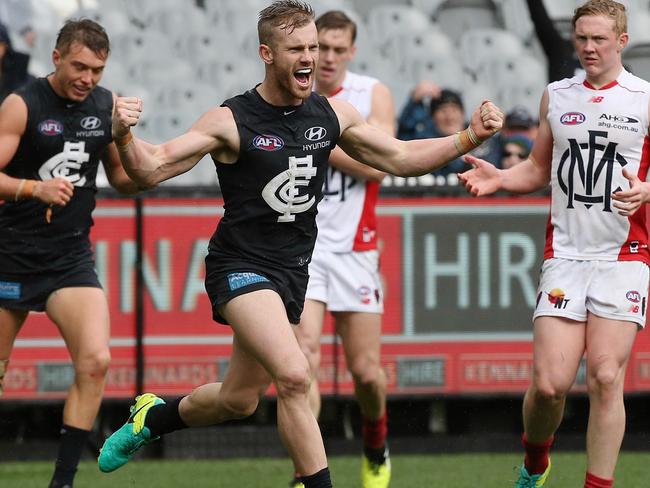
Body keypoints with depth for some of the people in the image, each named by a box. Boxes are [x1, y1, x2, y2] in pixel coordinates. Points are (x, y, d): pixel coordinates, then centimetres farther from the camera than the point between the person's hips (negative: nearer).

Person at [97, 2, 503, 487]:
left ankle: (152, 417, 43)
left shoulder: (333, 115, 3)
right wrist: (123, 134, -34)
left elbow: (400, 157, 12)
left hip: (292, 273, 6)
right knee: (293, 375, -27)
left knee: (238, 400, 15)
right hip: (240, 265, -6)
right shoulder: (231, 121, -12)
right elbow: (151, 169, -13)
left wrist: (470, 138, 0)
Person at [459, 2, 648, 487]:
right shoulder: (556, 96, 12)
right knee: (550, 384, -6)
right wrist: (499, 177, 3)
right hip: (564, 254, 2)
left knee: (606, 378, -11)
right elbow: (539, 169, 22)